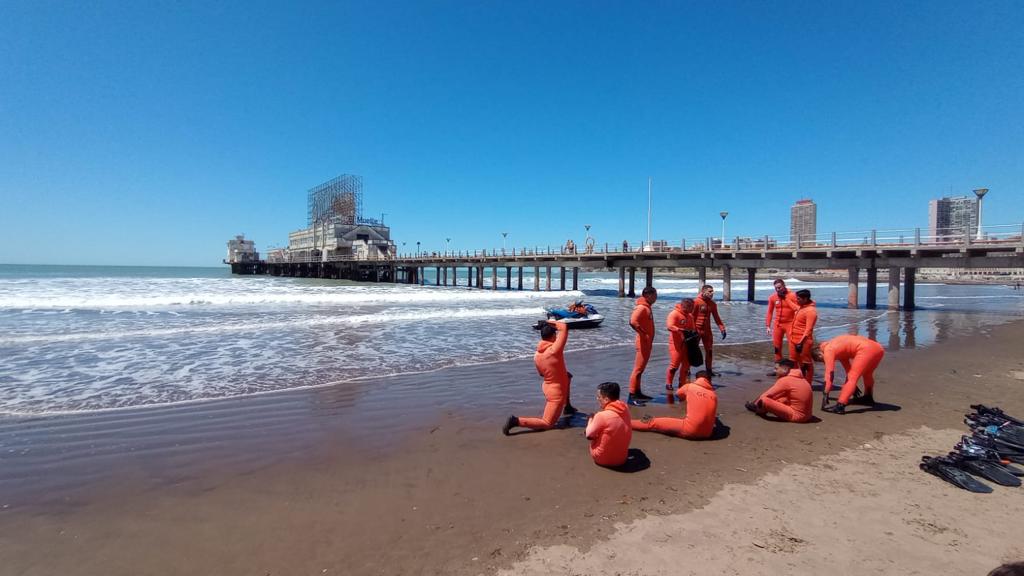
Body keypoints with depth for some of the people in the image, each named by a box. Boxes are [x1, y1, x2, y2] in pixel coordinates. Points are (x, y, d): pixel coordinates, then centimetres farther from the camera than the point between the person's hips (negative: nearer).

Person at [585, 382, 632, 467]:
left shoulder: (601, 416, -24)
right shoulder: (625, 409, -7)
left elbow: (589, 435, -9)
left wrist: (591, 420, 6)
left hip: (603, 459, -5)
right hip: (623, 458, 5)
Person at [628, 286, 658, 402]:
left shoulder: (647, 307, 13)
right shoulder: (642, 307, -17)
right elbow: (633, 322, -31)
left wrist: (649, 339, 14)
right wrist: (643, 334, -22)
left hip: (647, 343, 10)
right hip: (643, 343, -10)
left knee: (641, 369, 14)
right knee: (638, 368, -7)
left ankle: (638, 392, 22)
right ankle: (632, 395, -5)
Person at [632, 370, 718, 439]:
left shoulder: (689, 387, 7)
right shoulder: (714, 395, 12)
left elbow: (678, 394, 29)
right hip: (707, 433, 4)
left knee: (653, 423, 7)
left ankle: (628, 423, 14)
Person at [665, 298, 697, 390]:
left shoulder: (690, 315, 12)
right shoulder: (674, 314, -12)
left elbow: (692, 327, 20)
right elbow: (670, 326, -24)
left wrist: (693, 332, -3)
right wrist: (682, 330, -34)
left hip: (687, 344, 7)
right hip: (676, 344, -7)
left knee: (686, 365, 9)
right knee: (674, 364, -8)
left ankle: (682, 384, 20)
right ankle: (668, 384, 6)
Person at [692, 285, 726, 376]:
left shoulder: (712, 304, 7)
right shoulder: (696, 302, -12)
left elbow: (716, 317, 14)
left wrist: (722, 329, 7)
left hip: (707, 330, 6)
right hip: (696, 330, -6)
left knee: (709, 350, 9)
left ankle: (709, 370, 20)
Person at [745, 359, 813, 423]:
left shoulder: (785, 380, -15)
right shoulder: (801, 379, 11)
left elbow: (766, 395, -8)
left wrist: (755, 403, 9)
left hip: (796, 416, -9)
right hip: (806, 415, 10)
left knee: (764, 400, -17)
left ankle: (761, 410, 14)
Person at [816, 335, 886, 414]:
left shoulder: (828, 350, 0)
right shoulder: (836, 348, 26)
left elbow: (829, 374, -4)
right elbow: (848, 367, 34)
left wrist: (825, 395, -2)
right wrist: (853, 387, 43)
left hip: (866, 350, -10)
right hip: (878, 349, 10)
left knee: (852, 377, -8)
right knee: (867, 373, 31)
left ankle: (840, 406, -16)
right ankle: (868, 397, 50)